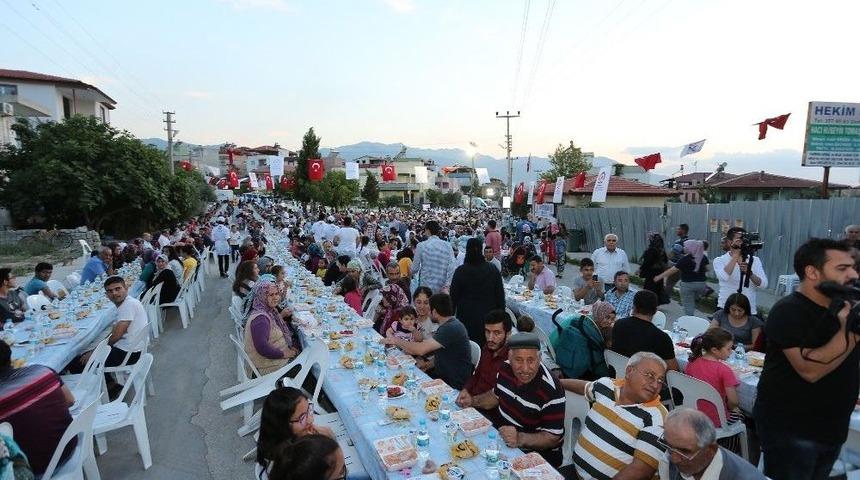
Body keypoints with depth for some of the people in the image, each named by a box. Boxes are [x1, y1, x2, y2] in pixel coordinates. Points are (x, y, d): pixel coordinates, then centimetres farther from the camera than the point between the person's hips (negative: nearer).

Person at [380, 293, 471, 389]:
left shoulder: (451, 328, -25)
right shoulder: (449, 325, 9)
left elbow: (421, 349, -29)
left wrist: (397, 341, -13)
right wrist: (427, 365, -1)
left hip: (454, 385, -9)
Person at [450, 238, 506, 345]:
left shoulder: (460, 271, -7)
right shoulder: (494, 270, -1)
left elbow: (453, 296, -2)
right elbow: (500, 296, 3)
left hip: (466, 317, -1)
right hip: (488, 317, 2)